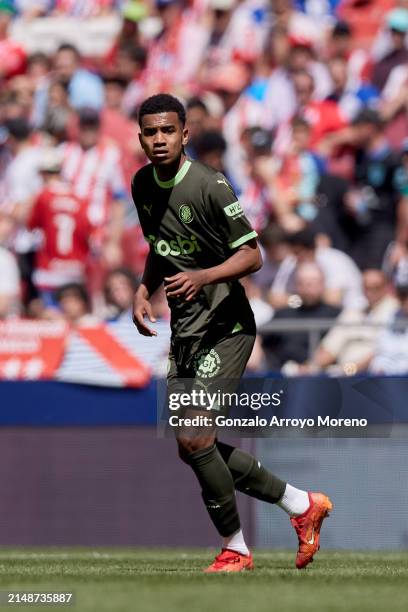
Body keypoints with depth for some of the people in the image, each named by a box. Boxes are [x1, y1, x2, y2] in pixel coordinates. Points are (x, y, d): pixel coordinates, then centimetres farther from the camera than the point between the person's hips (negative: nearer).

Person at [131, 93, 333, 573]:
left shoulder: (209, 186, -16)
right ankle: (301, 504, 22)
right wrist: (144, 291, 7)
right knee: (194, 448, 7)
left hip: (225, 326, -8)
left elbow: (251, 255, -15)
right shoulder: (142, 185, 7)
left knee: (193, 439, -17)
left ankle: (234, 549, 0)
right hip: (184, 330, 8)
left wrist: (202, 276, -30)